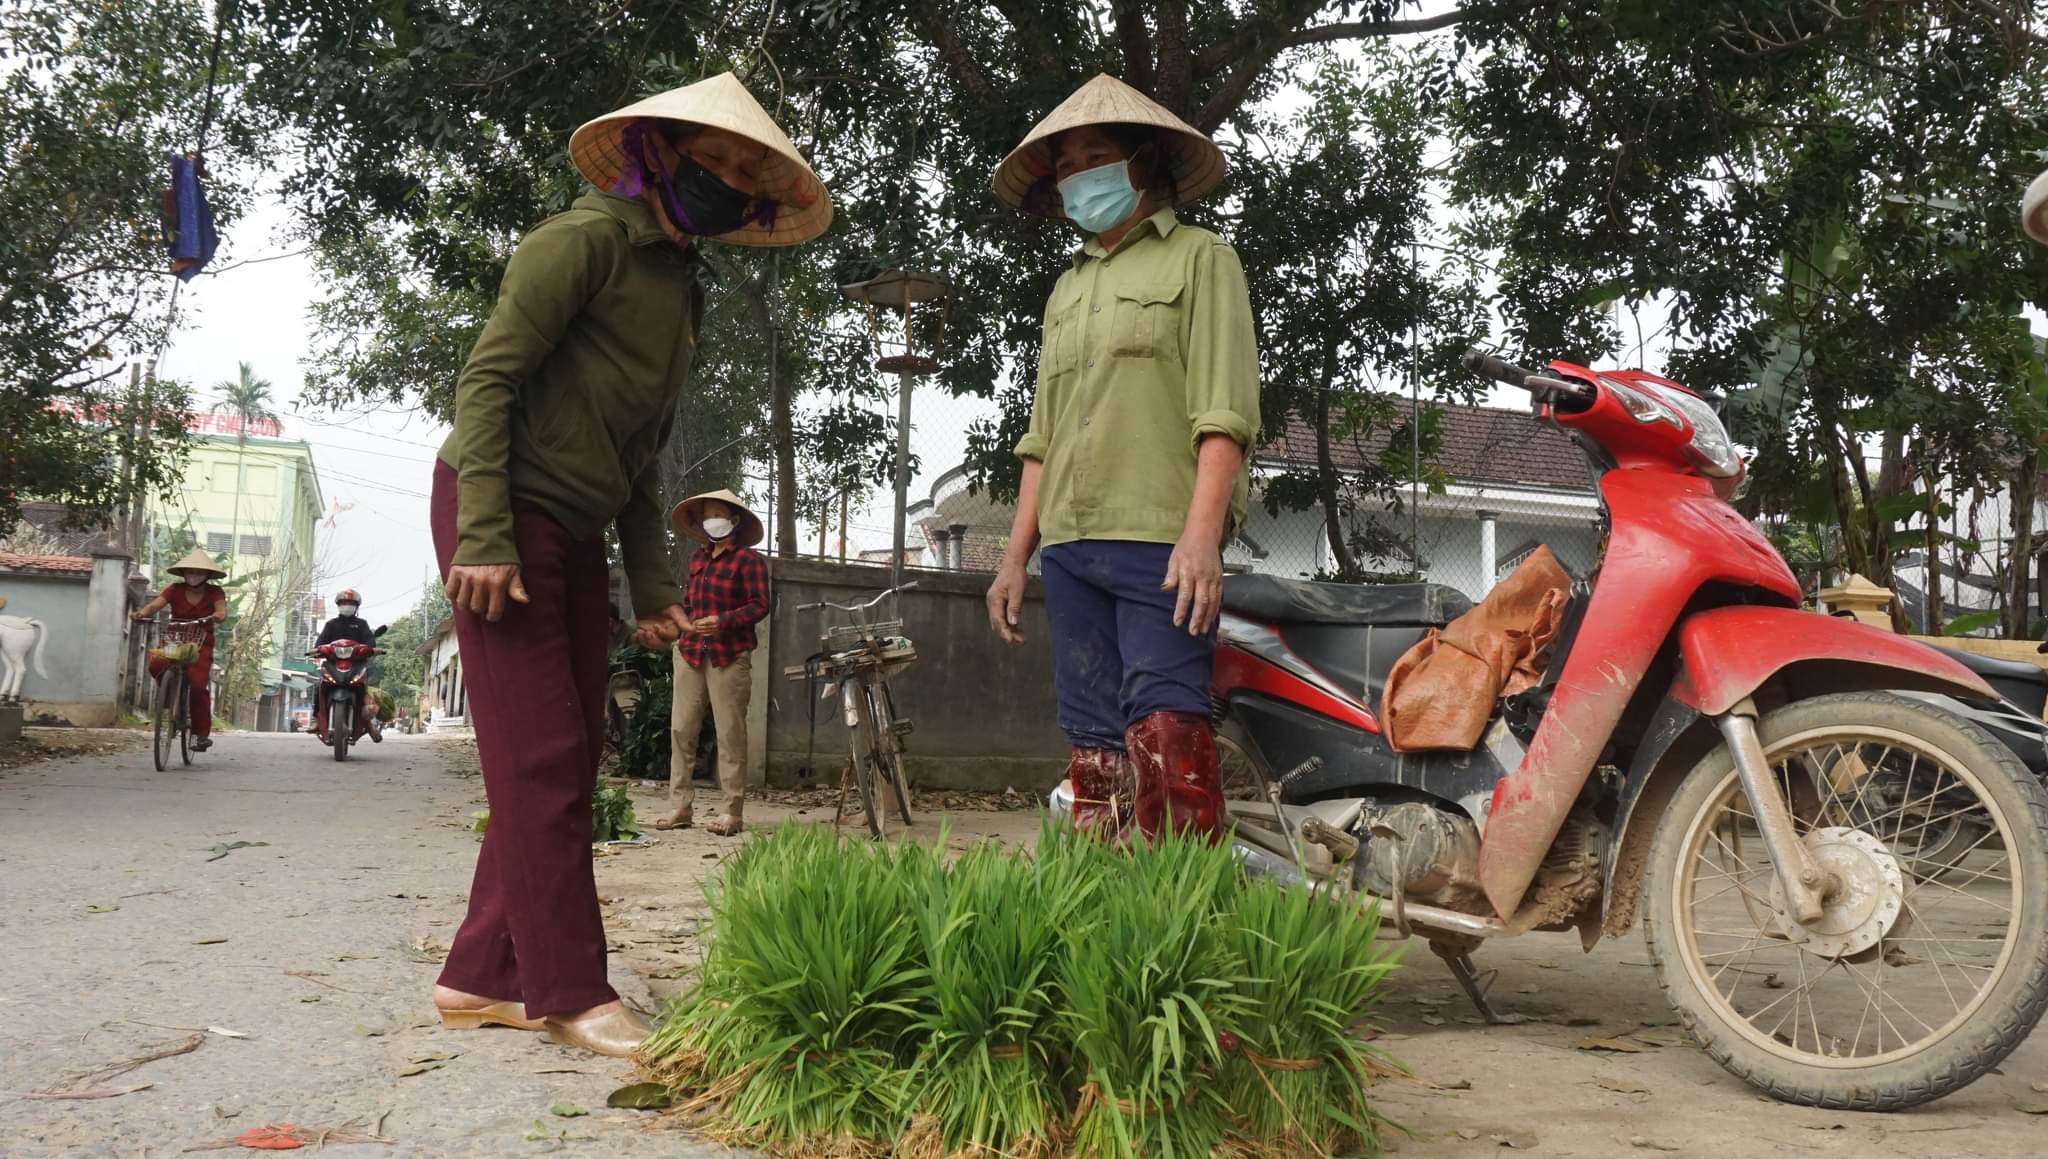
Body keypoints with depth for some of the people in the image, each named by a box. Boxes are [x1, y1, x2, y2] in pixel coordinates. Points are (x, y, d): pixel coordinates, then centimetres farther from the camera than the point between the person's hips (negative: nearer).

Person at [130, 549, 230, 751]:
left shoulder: (214, 592, -3)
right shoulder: (175, 590, 0)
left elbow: (222, 610, -20)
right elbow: (154, 605, -13)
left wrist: (219, 615, -45)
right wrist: (143, 612, -36)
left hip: (200, 645, -2)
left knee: (198, 684, -21)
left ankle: (202, 733, -10)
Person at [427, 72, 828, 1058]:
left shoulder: (681, 288, 18)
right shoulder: (588, 239, -8)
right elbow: (488, 374, -15)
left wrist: (652, 590, 14)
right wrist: (484, 536, -23)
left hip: (574, 532, 9)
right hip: (504, 509, -9)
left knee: (567, 763, 6)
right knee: (542, 756, -9)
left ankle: (482, 977, 14)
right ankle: (570, 992, -3)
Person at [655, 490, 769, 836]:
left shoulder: (748, 559, -1)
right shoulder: (697, 559, 17)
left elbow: (759, 604, -7)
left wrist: (722, 621, -18)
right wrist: (682, 631, 8)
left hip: (729, 656, -6)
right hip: (691, 653, 6)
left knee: (730, 733, -5)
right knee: (681, 729, 2)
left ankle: (732, 811, -2)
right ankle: (680, 807, 7)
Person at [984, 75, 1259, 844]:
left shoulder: (1198, 259, 5)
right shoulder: (1066, 291, 25)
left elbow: (1224, 413, -7)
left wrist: (1202, 533, -19)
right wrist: (1015, 556, 17)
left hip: (1162, 543, -6)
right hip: (1069, 546, 7)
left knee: (1165, 742, -13)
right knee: (1093, 742, 6)